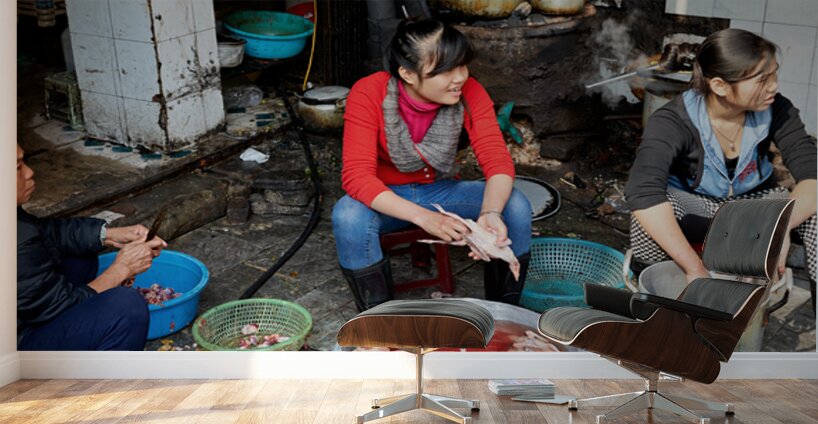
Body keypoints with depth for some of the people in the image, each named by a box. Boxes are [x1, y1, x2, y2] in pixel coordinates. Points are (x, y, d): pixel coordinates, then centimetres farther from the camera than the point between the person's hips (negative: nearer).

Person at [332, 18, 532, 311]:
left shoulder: (469, 92, -18)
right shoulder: (368, 94, -25)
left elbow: (497, 159, -22)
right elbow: (357, 176, -32)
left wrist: (490, 213, -44)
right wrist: (424, 217, -45)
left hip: (443, 191, 3)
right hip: (387, 199, -2)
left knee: (516, 206, -22)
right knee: (349, 216, -35)